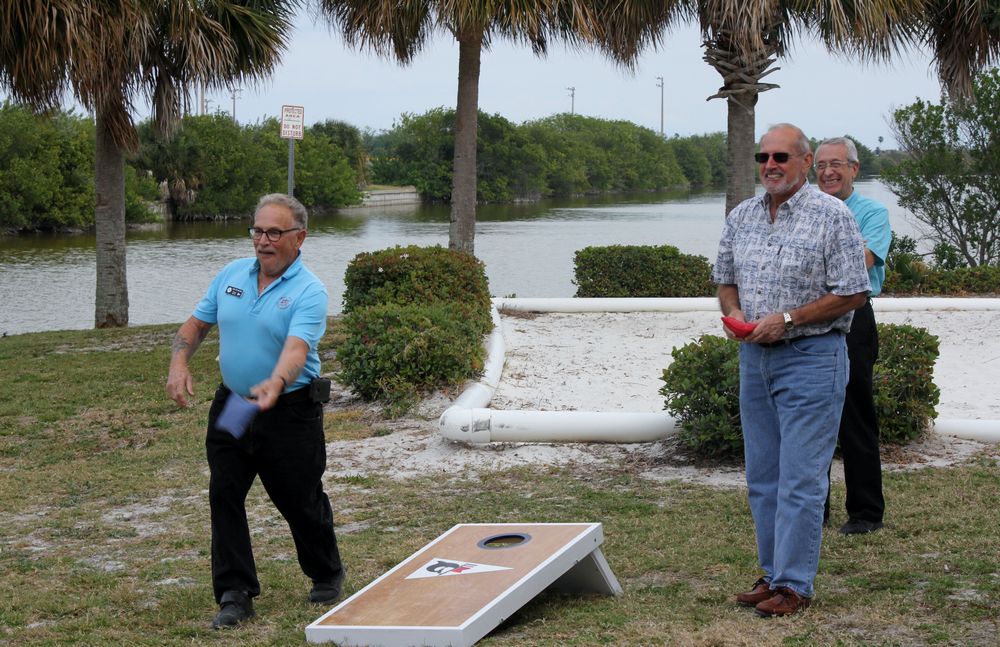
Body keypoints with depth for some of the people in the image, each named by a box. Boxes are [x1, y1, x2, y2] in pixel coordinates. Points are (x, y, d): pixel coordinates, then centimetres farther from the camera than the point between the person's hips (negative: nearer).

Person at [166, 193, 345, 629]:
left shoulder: (308, 292, -15)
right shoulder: (231, 275, 3)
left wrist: (275, 384, -49)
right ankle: (235, 594, 5)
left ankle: (327, 575, 32)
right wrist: (179, 365, -7)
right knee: (224, 496, -2)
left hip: (290, 410, -5)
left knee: (300, 501, 8)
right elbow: (196, 324, 12)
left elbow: (296, 348, -30)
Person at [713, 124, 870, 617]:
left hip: (811, 358, -6)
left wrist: (786, 320, -15)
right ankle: (772, 573, 21)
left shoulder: (832, 216, -8)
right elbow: (725, 280, 20)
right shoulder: (741, 217, 10)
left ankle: (794, 584, -1)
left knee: (800, 478, -6)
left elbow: (852, 293, -10)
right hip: (754, 356, 7)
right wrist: (733, 312, -3)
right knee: (761, 477, 11)